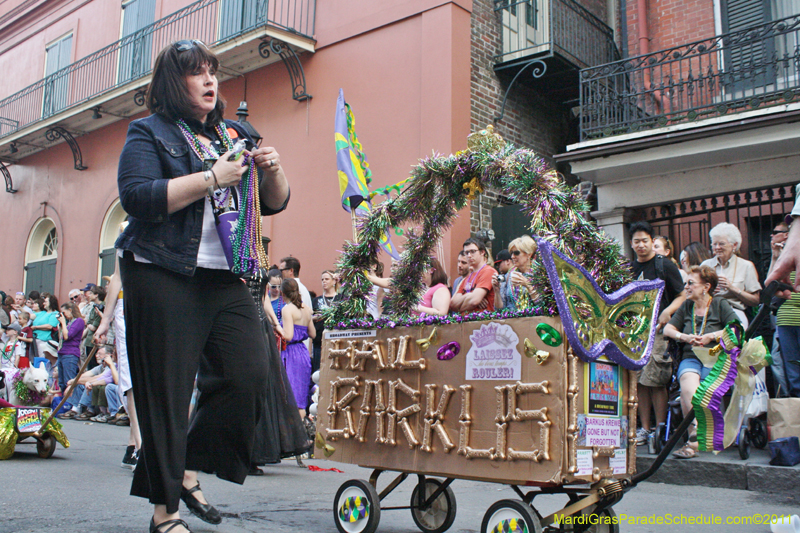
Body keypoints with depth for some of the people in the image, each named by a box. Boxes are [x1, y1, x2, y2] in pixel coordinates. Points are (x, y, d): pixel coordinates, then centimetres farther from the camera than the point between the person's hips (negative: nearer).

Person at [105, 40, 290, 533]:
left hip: (226, 279, 5)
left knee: (250, 375, -7)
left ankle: (188, 470, 14)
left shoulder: (234, 134, 19)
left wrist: (273, 171, -2)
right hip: (164, 276, -5)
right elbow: (137, 197, -14)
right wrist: (212, 178, -14)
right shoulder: (149, 133, 4)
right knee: (167, 393, -2)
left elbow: (274, 204, 19)